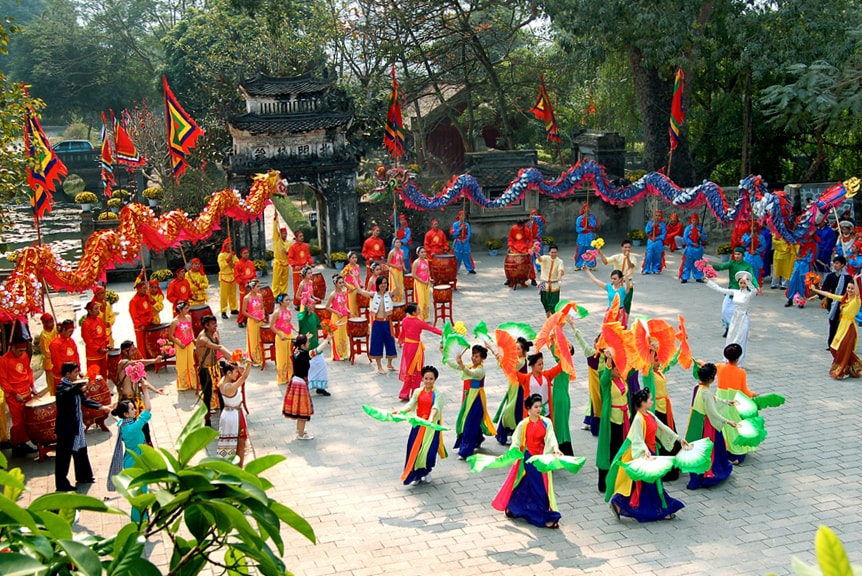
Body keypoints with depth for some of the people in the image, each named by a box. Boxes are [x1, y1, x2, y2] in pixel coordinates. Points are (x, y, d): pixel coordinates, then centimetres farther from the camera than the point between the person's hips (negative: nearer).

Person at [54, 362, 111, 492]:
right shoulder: (61, 387, -18)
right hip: (66, 428, -9)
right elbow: (66, 393, -41)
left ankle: (83, 476, 37)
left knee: (81, 451, 21)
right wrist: (79, 383, -51)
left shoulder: (75, 386, 8)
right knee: (64, 456, 0)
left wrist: (101, 407, 8)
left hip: (77, 426, 9)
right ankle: (61, 484, 9)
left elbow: (84, 400, 15)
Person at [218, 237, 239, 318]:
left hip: (232, 277, 6)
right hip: (225, 277, -6)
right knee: (224, 295, -4)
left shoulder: (233, 254, 11)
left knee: (233, 294, 12)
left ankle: (234, 309, 22)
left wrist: (234, 264, -8)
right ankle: (223, 312, -2)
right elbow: (221, 266, -17)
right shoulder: (221, 255, -7)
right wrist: (228, 259, -21)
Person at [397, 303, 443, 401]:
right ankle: (414, 394, 15)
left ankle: (405, 394, 19)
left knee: (408, 370, 15)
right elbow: (431, 328, -14)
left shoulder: (405, 320, -1)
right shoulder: (419, 322, -18)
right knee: (415, 371, 7)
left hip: (407, 346, 6)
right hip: (415, 347, -6)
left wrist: (400, 340, 34)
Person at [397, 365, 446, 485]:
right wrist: (400, 410, -25)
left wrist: (431, 418, -41)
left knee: (428, 451, -4)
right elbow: (410, 405, -5)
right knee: (414, 449, 3)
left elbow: (435, 408, -22)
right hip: (418, 424, 3)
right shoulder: (417, 392, 4)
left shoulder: (437, 394, -7)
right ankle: (415, 475, 20)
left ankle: (426, 472, 24)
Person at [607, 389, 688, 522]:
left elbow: (663, 428, 15)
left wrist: (679, 439, 18)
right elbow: (638, 440, -25)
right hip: (643, 455, -10)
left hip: (651, 452, 10)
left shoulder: (650, 415, 6)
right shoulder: (639, 418, -20)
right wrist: (645, 451, -40)